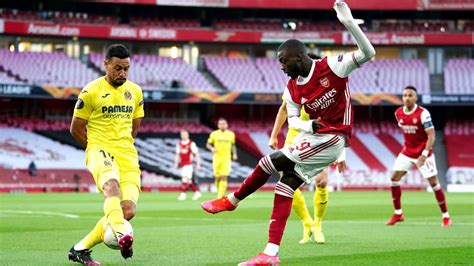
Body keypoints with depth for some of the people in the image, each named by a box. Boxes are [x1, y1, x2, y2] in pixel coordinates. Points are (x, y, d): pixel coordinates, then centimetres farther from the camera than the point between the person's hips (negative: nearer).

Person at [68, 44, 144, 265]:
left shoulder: (135, 91, 11)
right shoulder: (91, 91, -3)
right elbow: (76, 128, 4)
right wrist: (98, 150, 5)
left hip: (127, 154, 5)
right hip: (99, 149, -5)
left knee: (128, 210, -9)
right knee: (112, 184, -38)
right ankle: (120, 234, -61)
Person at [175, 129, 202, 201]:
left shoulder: (191, 144, -5)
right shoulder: (179, 144, 10)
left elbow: (196, 154, -3)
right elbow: (178, 154, 19)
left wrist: (198, 164, -4)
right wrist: (176, 163, 12)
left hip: (188, 164, -6)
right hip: (182, 164, 6)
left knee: (185, 178, -14)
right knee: (189, 180, 7)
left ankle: (183, 194, -11)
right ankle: (197, 192, 17)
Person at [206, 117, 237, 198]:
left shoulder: (231, 134, 6)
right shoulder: (214, 134, 2)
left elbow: (233, 145, 20)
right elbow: (208, 144, 8)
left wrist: (234, 154, 5)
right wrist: (212, 148, -13)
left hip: (226, 159, 0)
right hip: (217, 158, 0)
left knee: (224, 177, -12)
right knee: (218, 178, 1)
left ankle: (220, 196, -14)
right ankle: (221, 192, 27)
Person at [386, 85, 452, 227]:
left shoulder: (423, 113, -19)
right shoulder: (398, 113, -2)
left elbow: (431, 136, -22)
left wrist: (424, 154, -31)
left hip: (423, 153, -5)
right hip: (407, 152, 5)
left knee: (433, 182, -5)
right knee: (394, 178, -4)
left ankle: (446, 216, 7)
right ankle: (398, 214, 9)